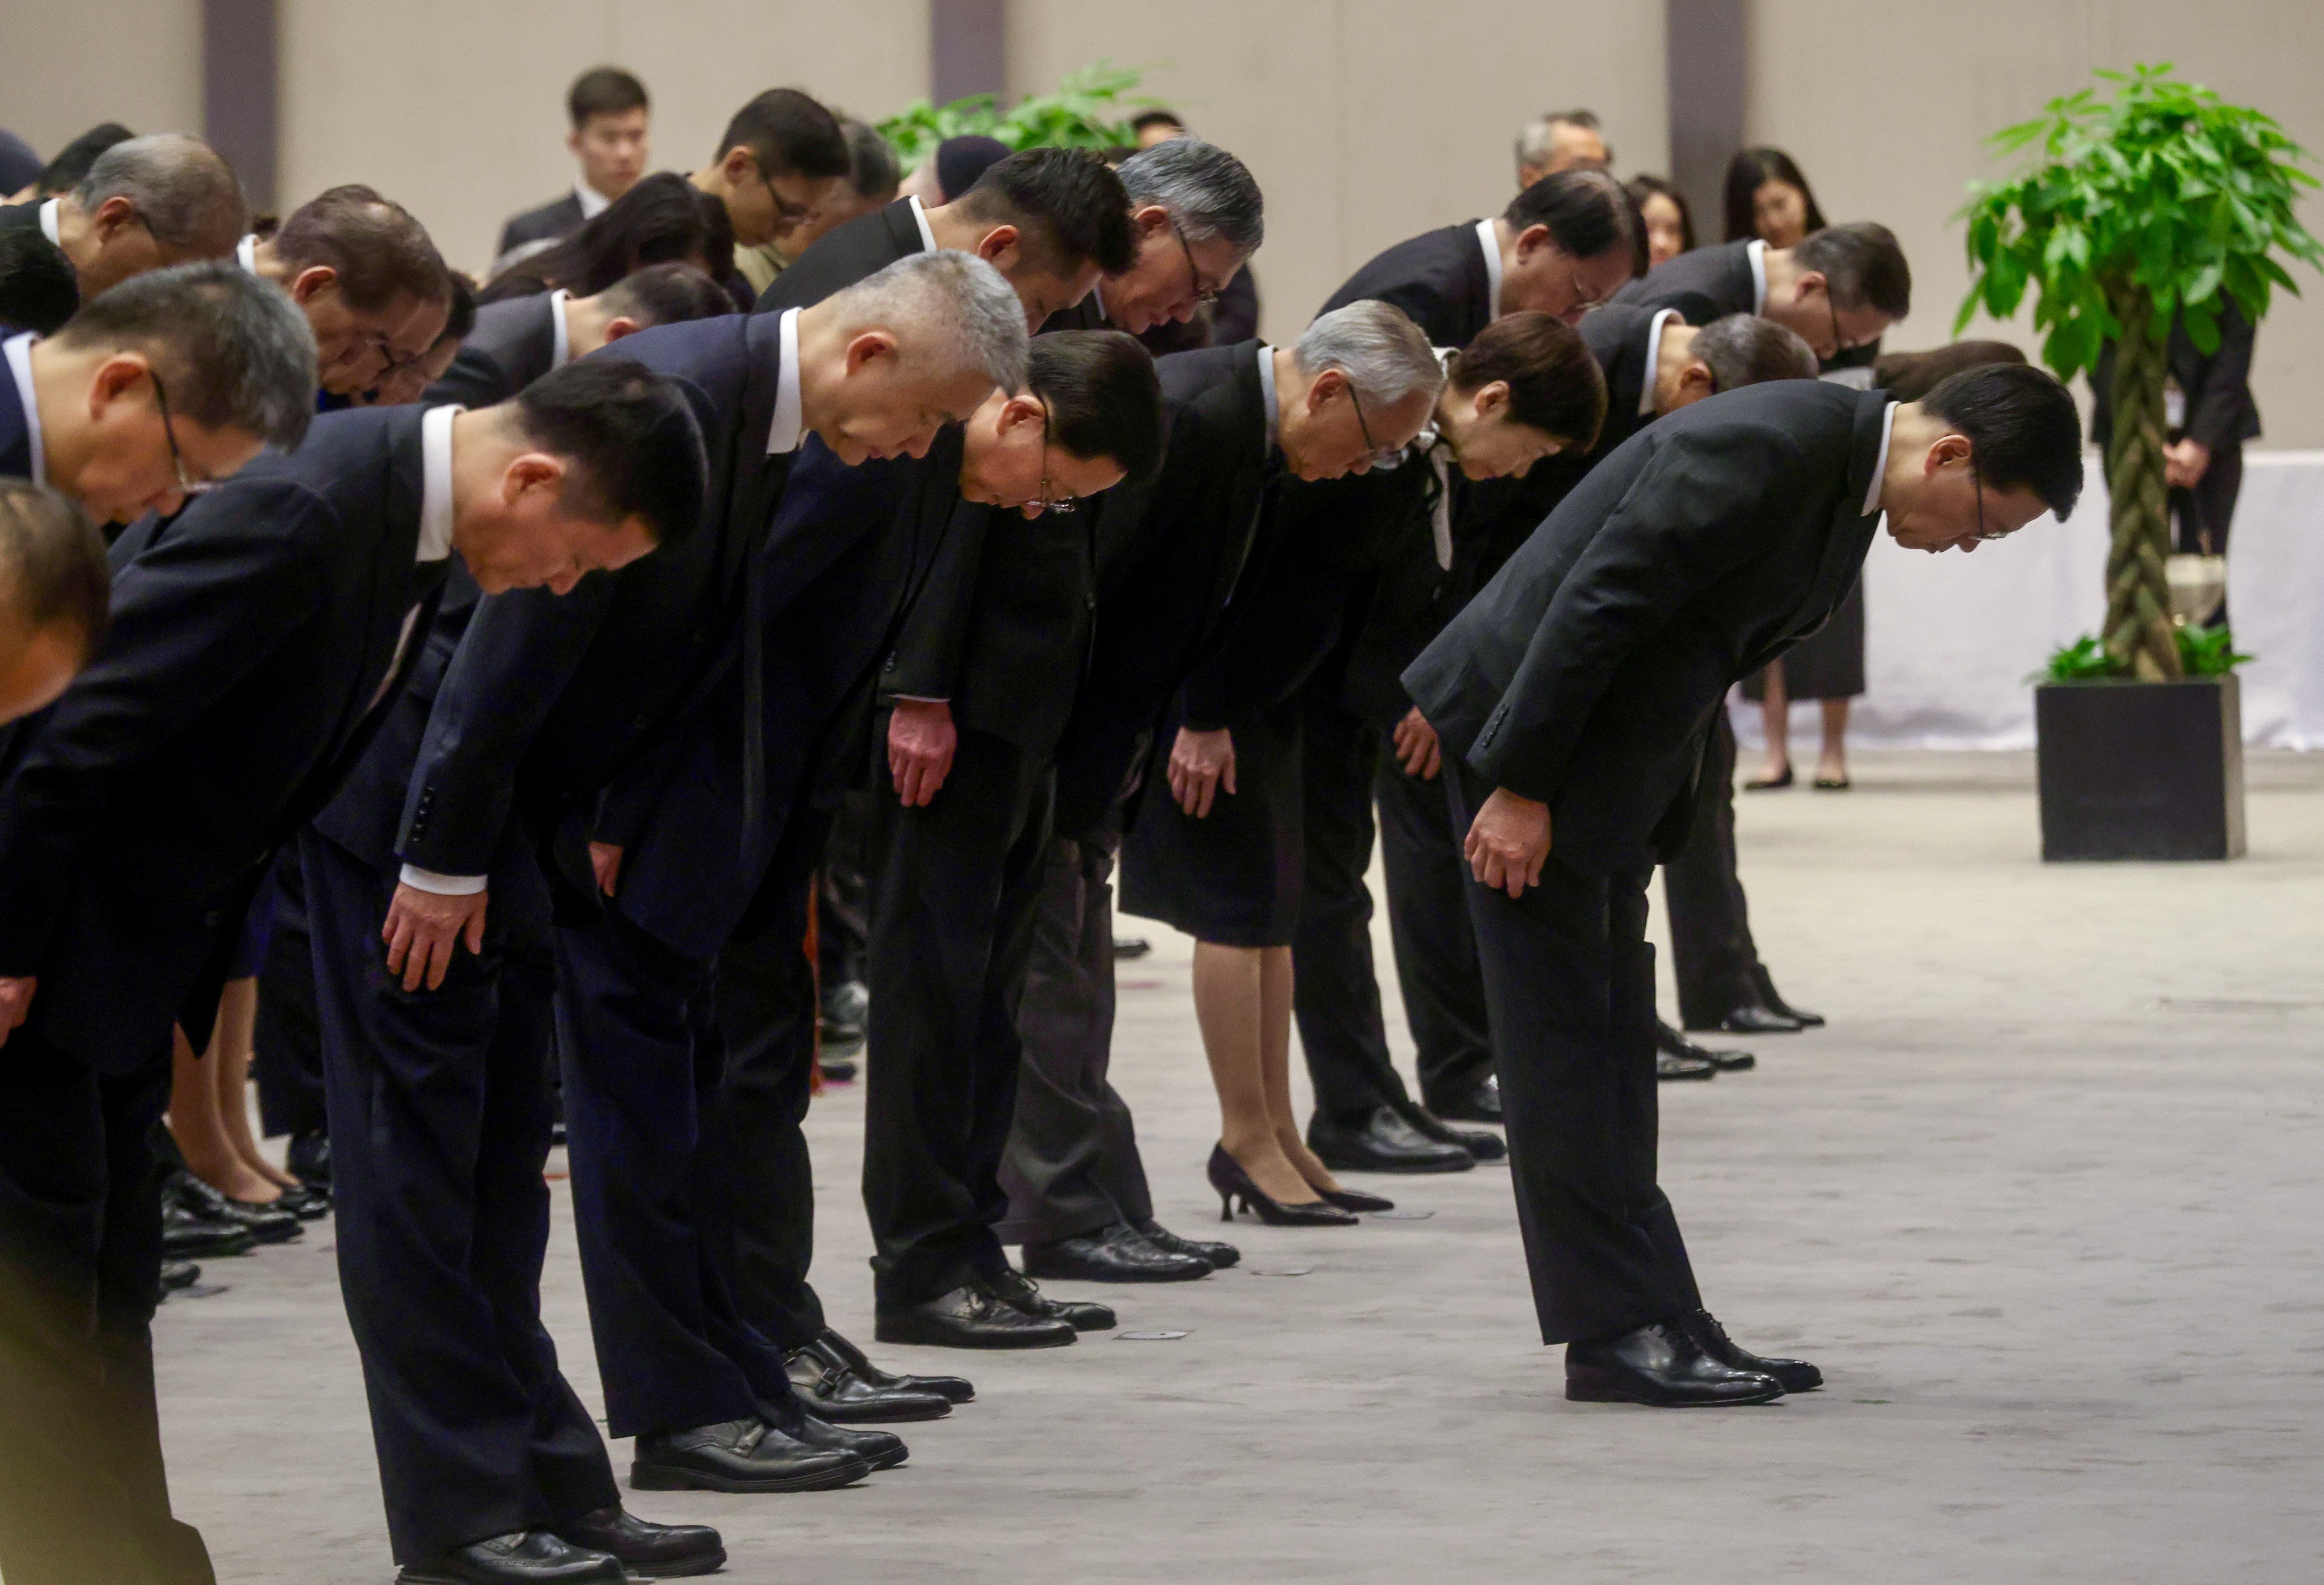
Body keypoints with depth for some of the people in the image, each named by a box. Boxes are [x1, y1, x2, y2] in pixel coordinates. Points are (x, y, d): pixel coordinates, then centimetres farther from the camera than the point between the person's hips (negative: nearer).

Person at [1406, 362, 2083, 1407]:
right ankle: (1618, 1330, -6)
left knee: (1613, 1044, 10)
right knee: (1562, 1031, -6)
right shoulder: (1761, 453, -25)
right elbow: (1593, 609, -25)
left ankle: (1648, 1322, 12)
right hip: (1528, 731, -10)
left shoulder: (1851, 470, 6)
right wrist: (1518, 789, -22)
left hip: (1612, 751, 10)